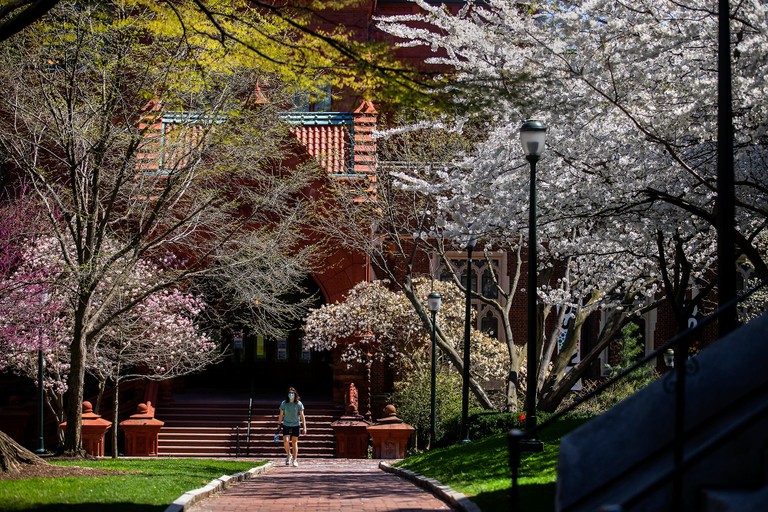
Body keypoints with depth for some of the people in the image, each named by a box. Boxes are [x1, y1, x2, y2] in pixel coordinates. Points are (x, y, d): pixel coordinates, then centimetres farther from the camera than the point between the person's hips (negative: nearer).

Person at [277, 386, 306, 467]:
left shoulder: (299, 404, -6)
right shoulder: (284, 403, -3)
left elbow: (302, 416, -3)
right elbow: (281, 415, 7)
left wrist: (304, 427, -6)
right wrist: (279, 425, 8)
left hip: (296, 425, -1)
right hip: (286, 425, 1)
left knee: (294, 442, 3)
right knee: (286, 441, -12)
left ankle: (295, 460, 13)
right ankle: (288, 455, 15)